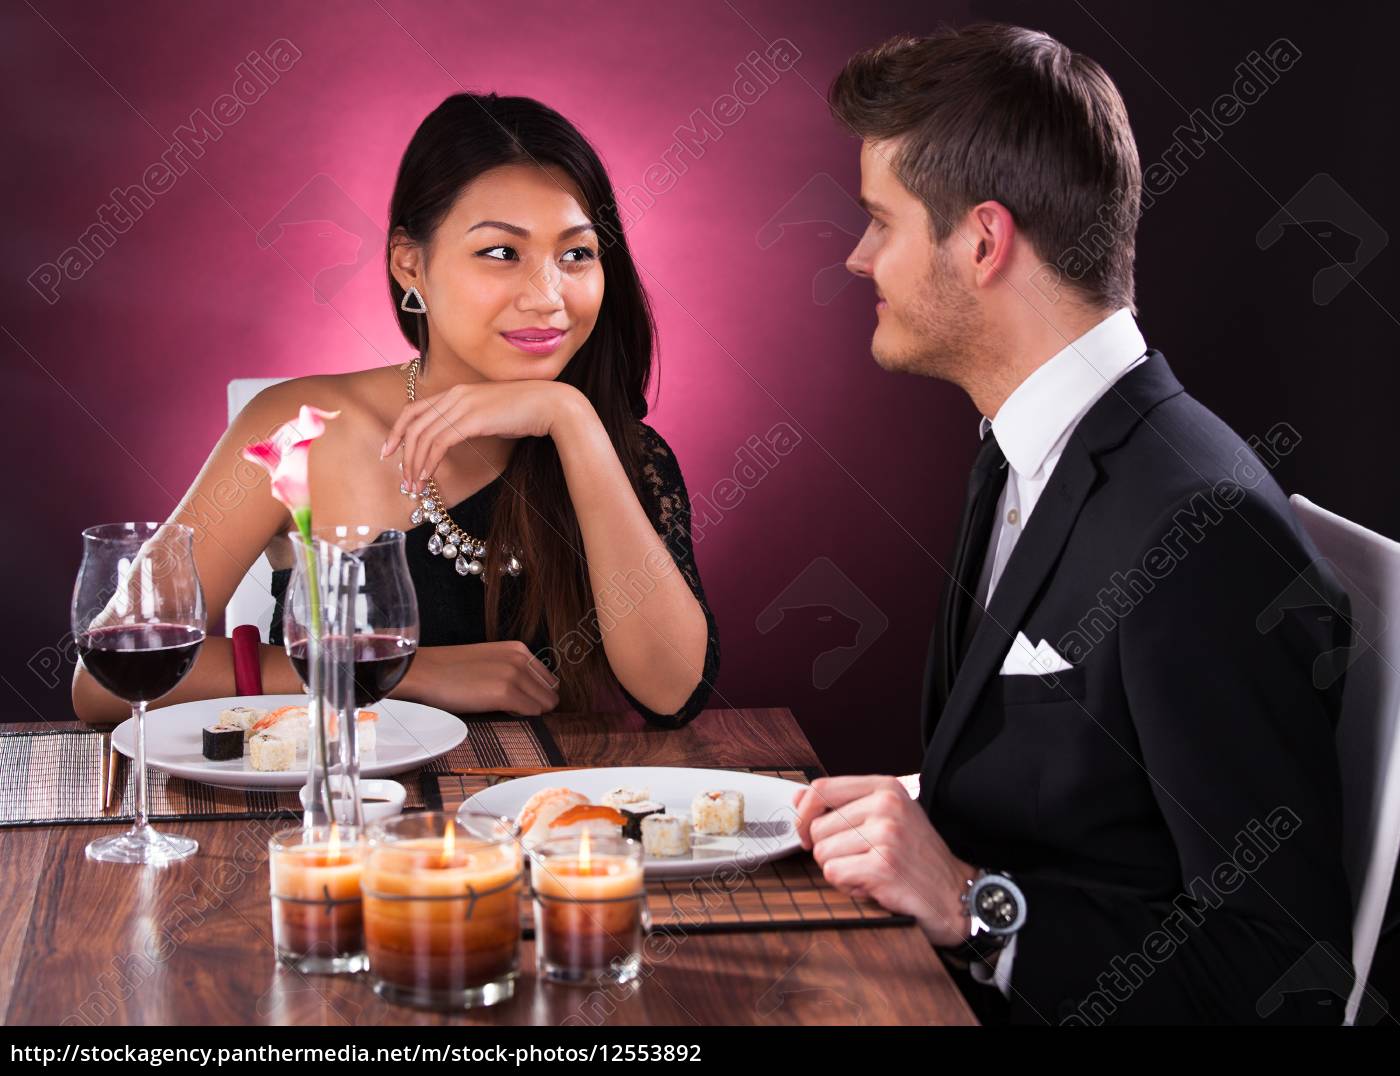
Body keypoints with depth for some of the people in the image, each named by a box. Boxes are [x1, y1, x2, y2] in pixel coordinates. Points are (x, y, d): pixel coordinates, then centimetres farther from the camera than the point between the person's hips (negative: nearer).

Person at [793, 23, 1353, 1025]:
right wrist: (911, 809, 2)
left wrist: (972, 903, -21)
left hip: (1069, 1012, -8)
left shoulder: (1205, 534, -22)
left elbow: (1286, 973, -20)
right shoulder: (1027, 454, 8)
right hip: (963, 979, 8)